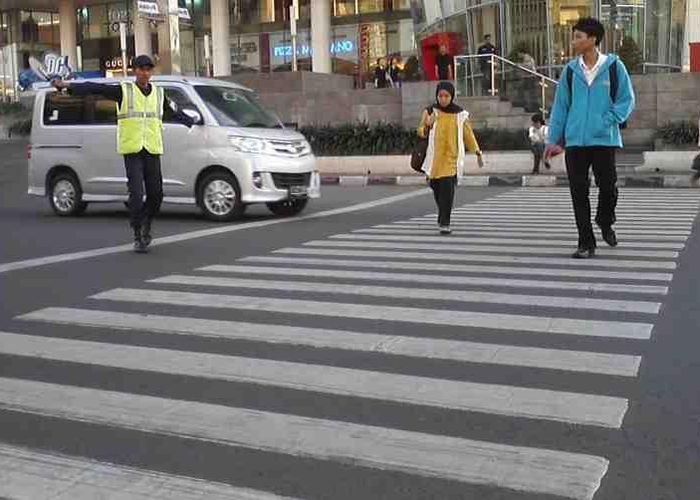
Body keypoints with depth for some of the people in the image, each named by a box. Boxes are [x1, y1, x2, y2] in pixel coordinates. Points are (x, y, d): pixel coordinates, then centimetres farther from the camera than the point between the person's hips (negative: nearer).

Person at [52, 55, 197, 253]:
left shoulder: (159, 94, 13)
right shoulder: (123, 91, 2)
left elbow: (176, 112, 25)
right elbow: (95, 88, -6)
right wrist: (68, 85, -16)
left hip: (152, 150, 3)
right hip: (132, 150, -3)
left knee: (156, 194, 3)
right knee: (136, 194, -10)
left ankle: (146, 225, 29)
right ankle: (138, 237, -1)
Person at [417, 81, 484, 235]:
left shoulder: (460, 114, 1)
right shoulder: (430, 111, -1)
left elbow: (468, 134, 7)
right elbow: (421, 133, 0)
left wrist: (478, 153, 1)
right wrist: (427, 125, -23)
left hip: (451, 156, -1)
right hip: (435, 156, 1)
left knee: (447, 189, -15)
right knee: (437, 188, 11)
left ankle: (444, 222, -14)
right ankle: (443, 218, 36)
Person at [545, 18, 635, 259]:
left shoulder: (614, 66, -1)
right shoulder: (571, 70, 6)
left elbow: (627, 99, 3)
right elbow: (560, 105, 9)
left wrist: (609, 120, -12)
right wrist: (554, 139, 7)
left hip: (604, 140, -2)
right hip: (575, 141, 2)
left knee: (608, 186, 0)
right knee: (579, 193, 1)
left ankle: (605, 222, 33)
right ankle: (586, 243, 11)